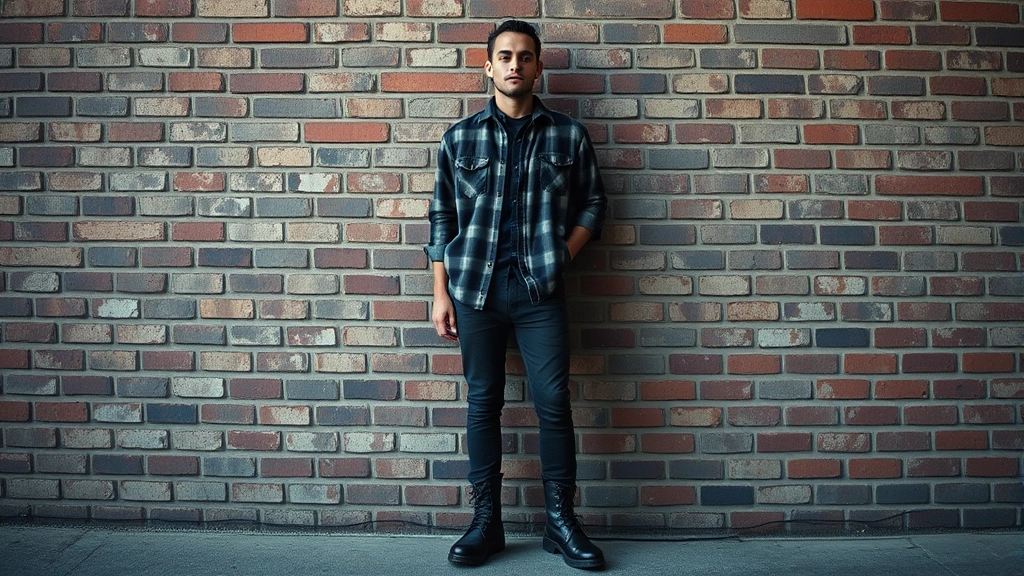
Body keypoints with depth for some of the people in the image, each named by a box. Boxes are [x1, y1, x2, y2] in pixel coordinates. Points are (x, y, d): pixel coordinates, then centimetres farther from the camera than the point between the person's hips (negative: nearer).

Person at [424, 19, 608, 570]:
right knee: (482, 403, 6)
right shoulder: (460, 137, 7)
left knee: (554, 403, -1)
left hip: (541, 291, 0)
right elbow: (442, 218, 7)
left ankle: (561, 520, 14)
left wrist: (562, 253, -2)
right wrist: (441, 294, 2)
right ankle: (486, 522, 18)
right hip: (475, 287, 1)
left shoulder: (569, 135, 7)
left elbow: (593, 202, 13)